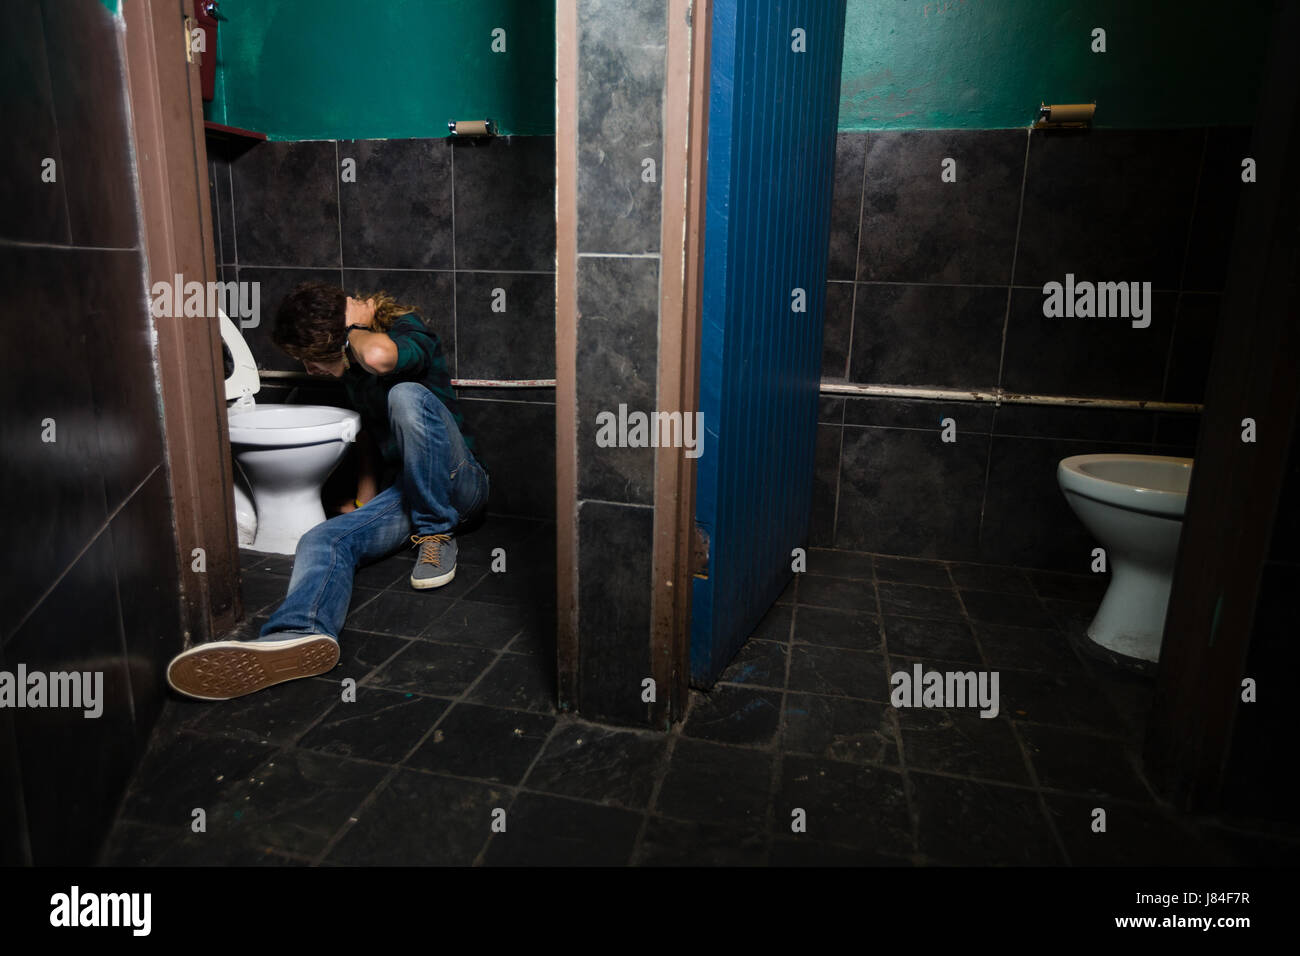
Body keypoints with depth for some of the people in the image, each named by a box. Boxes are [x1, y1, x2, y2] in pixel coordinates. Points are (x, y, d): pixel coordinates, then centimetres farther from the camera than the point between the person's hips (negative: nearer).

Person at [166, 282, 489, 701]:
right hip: (403, 492, 7)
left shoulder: (408, 334, -14)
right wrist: (365, 498, 19)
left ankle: (437, 536, -22)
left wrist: (355, 329, -17)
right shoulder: (351, 364, 11)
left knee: (406, 395, -33)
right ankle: (303, 634, -56)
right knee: (322, 540, -22)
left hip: (456, 483, -6)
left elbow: (378, 355, -41)